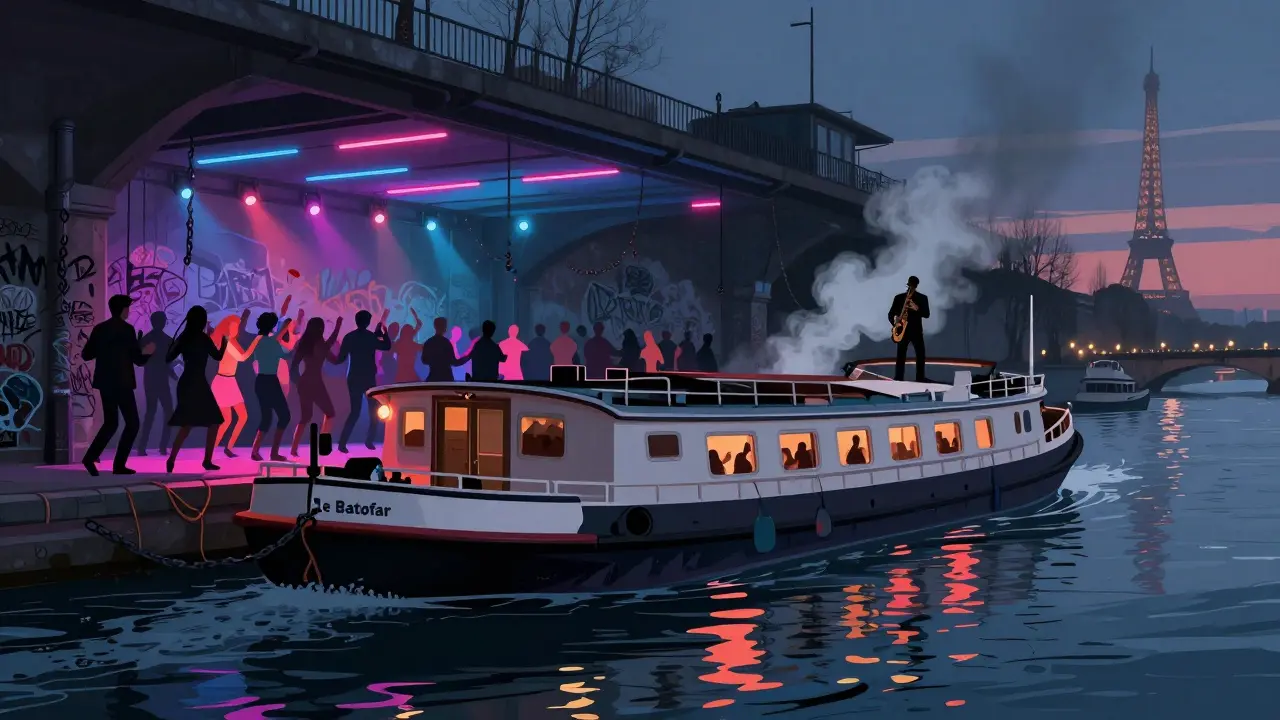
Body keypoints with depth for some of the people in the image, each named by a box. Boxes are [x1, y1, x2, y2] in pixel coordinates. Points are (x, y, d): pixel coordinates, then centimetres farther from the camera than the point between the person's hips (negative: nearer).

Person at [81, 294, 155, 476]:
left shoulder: (99, 328, 8)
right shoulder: (127, 329, -10)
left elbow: (86, 355, 10)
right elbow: (138, 360, -8)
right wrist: (147, 352, 13)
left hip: (104, 383, 7)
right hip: (121, 383, -7)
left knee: (110, 423, 16)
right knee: (132, 423, 3)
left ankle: (90, 456, 1)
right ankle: (119, 464, -1)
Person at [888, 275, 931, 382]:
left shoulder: (922, 298, 5)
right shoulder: (899, 297, 6)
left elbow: (926, 314, -4)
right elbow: (891, 314, 5)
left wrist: (917, 309, -22)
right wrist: (895, 323, -14)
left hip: (916, 330, 1)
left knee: (921, 355, 0)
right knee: (901, 356, -3)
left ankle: (920, 378, 8)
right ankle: (898, 380, -2)